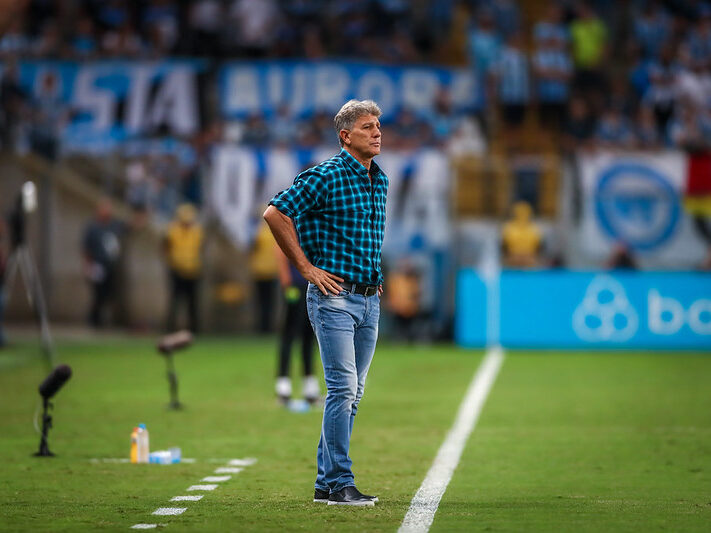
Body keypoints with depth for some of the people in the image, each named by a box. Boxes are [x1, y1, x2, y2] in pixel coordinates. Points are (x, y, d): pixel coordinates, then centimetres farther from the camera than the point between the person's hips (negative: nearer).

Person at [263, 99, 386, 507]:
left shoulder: (380, 180, 14)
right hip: (335, 296, -8)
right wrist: (307, 267, -11)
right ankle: (340, 483, -11)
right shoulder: (326, 177, -10)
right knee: (343, 388, -13)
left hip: (369, 300, 8)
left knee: (352, 393, 8)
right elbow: (275, 213, -12)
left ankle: (326, 483, 14)